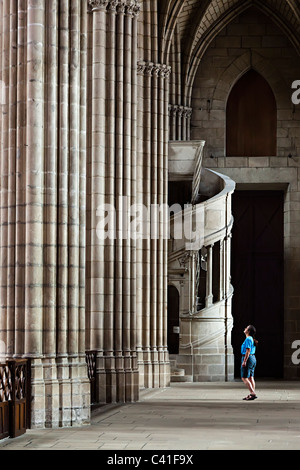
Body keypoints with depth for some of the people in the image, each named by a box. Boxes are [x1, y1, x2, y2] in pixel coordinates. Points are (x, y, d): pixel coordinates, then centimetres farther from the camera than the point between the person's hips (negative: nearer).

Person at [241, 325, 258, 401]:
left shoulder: (248, 339, -15)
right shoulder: (252, 339, 14)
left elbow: (248, 351, -21)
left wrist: (244, 361, -22)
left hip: (247, 358, -10)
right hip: (253, 358, 10)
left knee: (244, 378, -8)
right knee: (251, 377, 11)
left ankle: (253, 394, -16)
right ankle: (251, 394, 11)